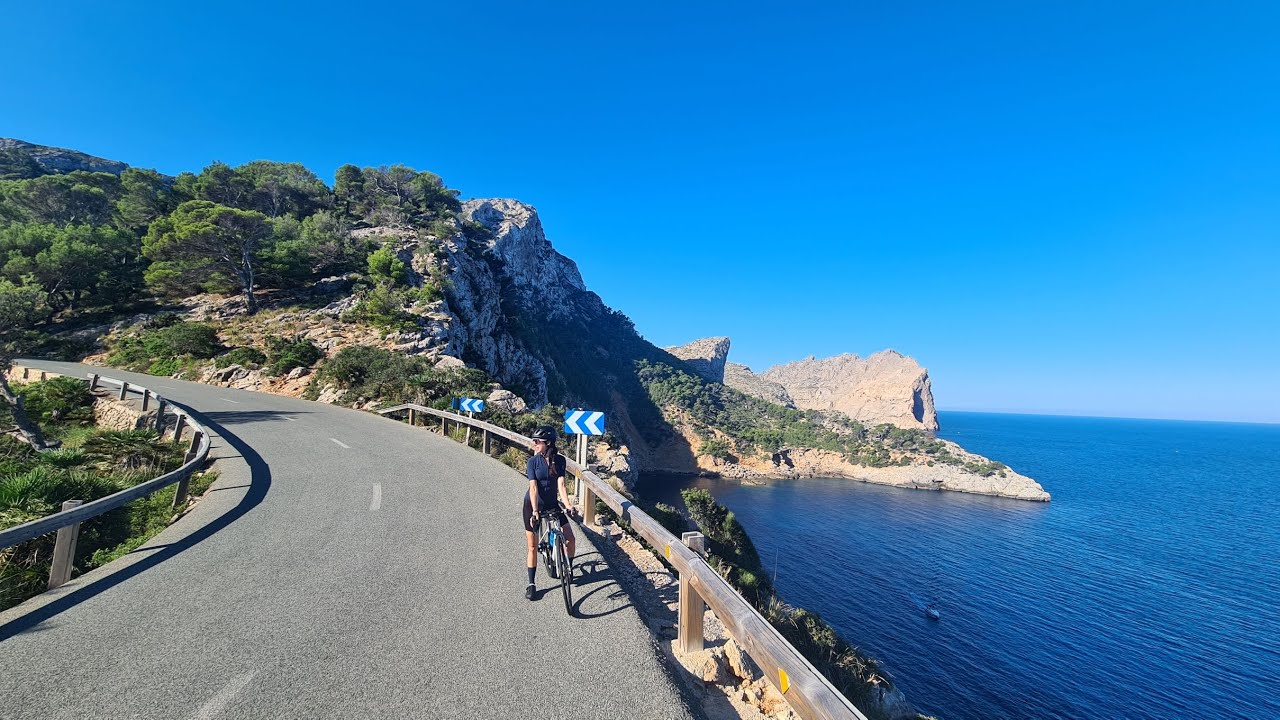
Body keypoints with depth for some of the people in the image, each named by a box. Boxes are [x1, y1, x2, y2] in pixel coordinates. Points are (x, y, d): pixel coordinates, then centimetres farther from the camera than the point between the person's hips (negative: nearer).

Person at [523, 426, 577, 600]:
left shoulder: (559, 460, -9)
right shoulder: (533, 461, -13)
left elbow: (561, 484, -14)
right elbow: (533, 488, -20)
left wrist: (568, 506, -26)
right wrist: (534, 511, -30)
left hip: (552, 504, 2)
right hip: (533, 506, -2)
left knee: (569, 539, -6)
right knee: (533, 546, 3)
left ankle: (569, 569, 20)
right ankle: (531, 584, 17)